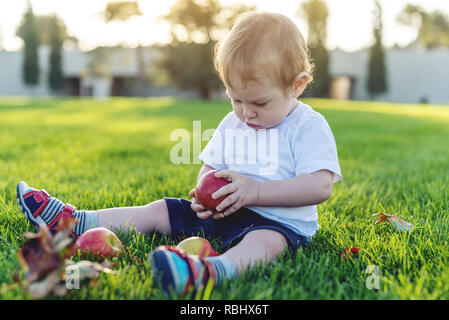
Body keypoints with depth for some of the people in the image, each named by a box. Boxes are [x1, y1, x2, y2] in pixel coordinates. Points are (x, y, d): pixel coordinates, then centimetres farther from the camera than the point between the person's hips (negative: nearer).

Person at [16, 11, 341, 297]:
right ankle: (71, 222, 4)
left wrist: (256, 190, -26)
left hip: (280, 220, -6)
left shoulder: (309, 126, -11)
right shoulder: (231, 124, 10)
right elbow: (209, 167, 18)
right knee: (159, 211, 2)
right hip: (223, 213, 7)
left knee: (265, 241, -41)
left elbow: (320, 187, -20)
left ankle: (210, 271, -72)